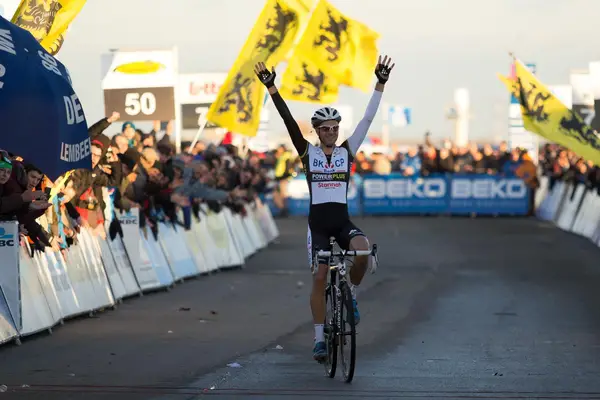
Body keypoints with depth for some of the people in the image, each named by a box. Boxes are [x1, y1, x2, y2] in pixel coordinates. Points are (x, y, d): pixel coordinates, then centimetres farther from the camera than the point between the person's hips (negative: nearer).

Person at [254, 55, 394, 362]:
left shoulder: (347, 151, 5)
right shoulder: (308, 152, 3)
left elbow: (367, 119, -2)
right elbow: (289, 121, -6)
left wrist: (380, 85, -9)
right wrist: (271, 88, -14)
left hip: (342, 221, 1)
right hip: (317, 222, 0)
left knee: (363, 250, -30)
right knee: (320, 278, -6)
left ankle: (351, 296, -3)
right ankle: (319, 339, 4)